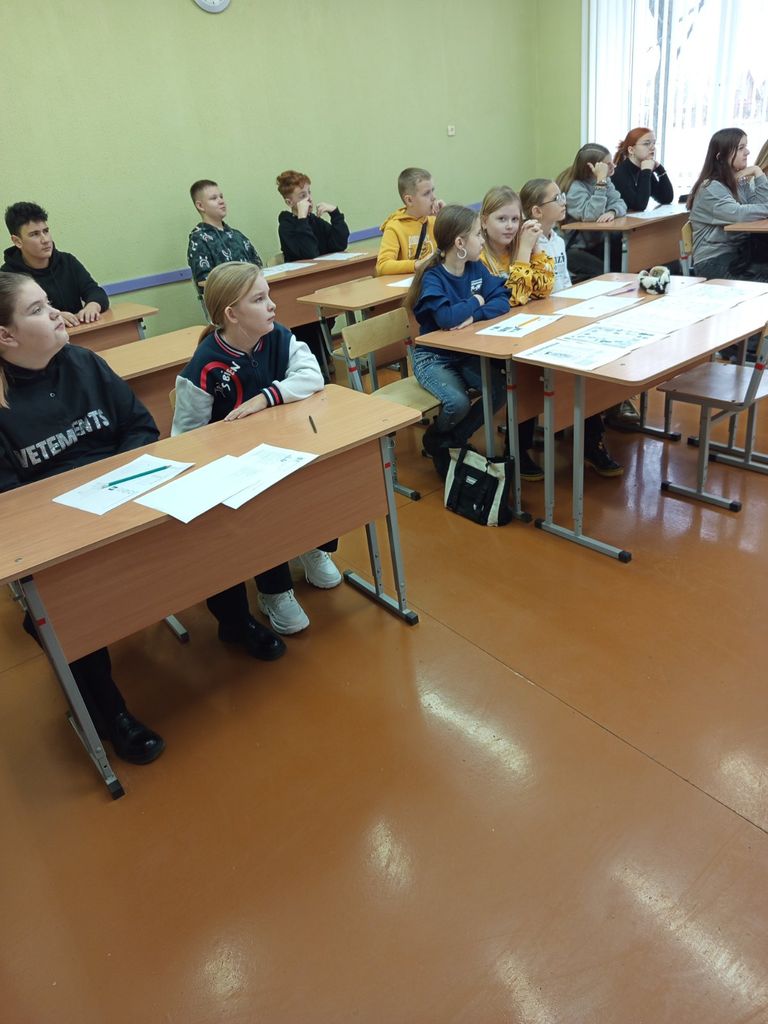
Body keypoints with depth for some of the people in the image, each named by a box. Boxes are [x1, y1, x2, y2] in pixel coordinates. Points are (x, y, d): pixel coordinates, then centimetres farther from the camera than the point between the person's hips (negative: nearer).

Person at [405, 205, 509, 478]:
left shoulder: (476, 268, 3)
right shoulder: (433, 277, -17)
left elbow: (502, 301, -7)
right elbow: (447, 318, -35)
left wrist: (474, 316, -25)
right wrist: (475, 301, -16)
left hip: (467, 352, 6)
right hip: (434, 356, -6)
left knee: (500, 390, -16)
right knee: (458, 403, -29)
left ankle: (453, 440, 6)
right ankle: (435, 440, 8)